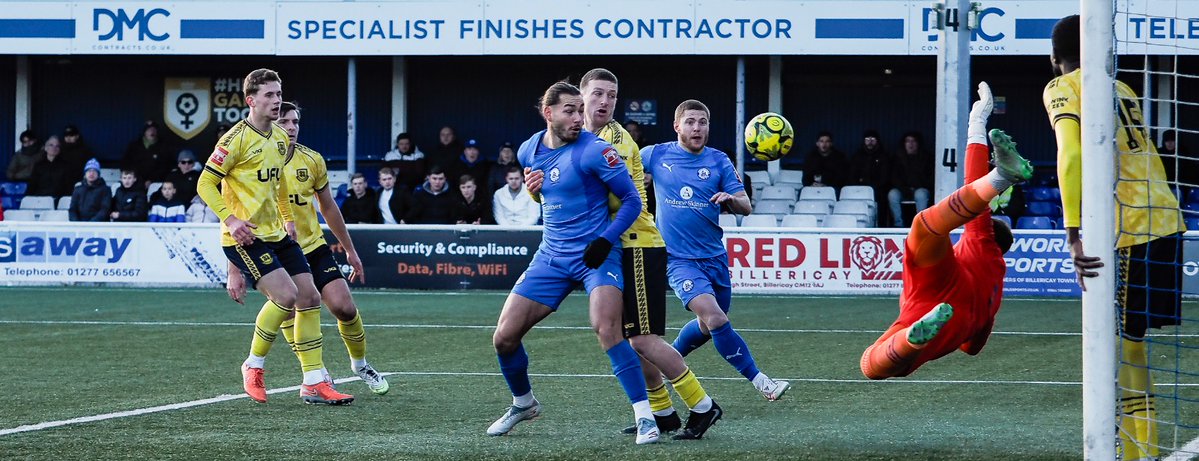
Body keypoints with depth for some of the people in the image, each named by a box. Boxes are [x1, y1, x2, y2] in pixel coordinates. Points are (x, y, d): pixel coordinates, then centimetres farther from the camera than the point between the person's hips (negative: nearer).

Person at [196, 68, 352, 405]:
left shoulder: (280, 138, 12)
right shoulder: (237, 138, -13)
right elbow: (205, 184, -11)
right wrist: (230, 219, -21)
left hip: (277, 234, 8)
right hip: (245, 236, -8)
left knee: (309, 297, 1)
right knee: (285, 294, -21)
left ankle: (314, 383, 6)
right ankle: (254, 366, 1)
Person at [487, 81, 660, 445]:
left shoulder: (592, 150, -14)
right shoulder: (529, 151, 4)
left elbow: (632, 200, -11)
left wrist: (605, 240, -19)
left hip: (595, 254, -6)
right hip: (551, 256, 6)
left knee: (606, 329, -28)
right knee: (504, 338, 2)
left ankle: (644, 417, -22)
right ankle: (523, 404, 30)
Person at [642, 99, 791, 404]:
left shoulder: (718, 161, 2)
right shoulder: (656, 155, -2)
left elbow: (746, 207, -3)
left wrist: (732, 199, -24)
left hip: (714, 257, 4)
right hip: (679, 259, -4)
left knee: (709, 327, 15)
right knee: (714, 316, -22)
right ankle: (760, 382, -18)